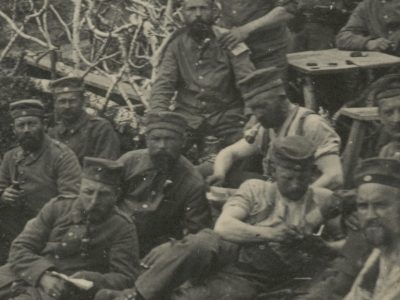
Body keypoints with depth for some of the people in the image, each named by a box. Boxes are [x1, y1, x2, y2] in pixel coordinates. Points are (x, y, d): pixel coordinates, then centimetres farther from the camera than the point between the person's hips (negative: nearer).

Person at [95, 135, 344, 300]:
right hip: (229, 253, 1)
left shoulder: (321, 200, 10)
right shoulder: (256, 189, 7)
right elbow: (224, 226, -7)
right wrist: (270, 234, -19)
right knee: (200, 244, -35)